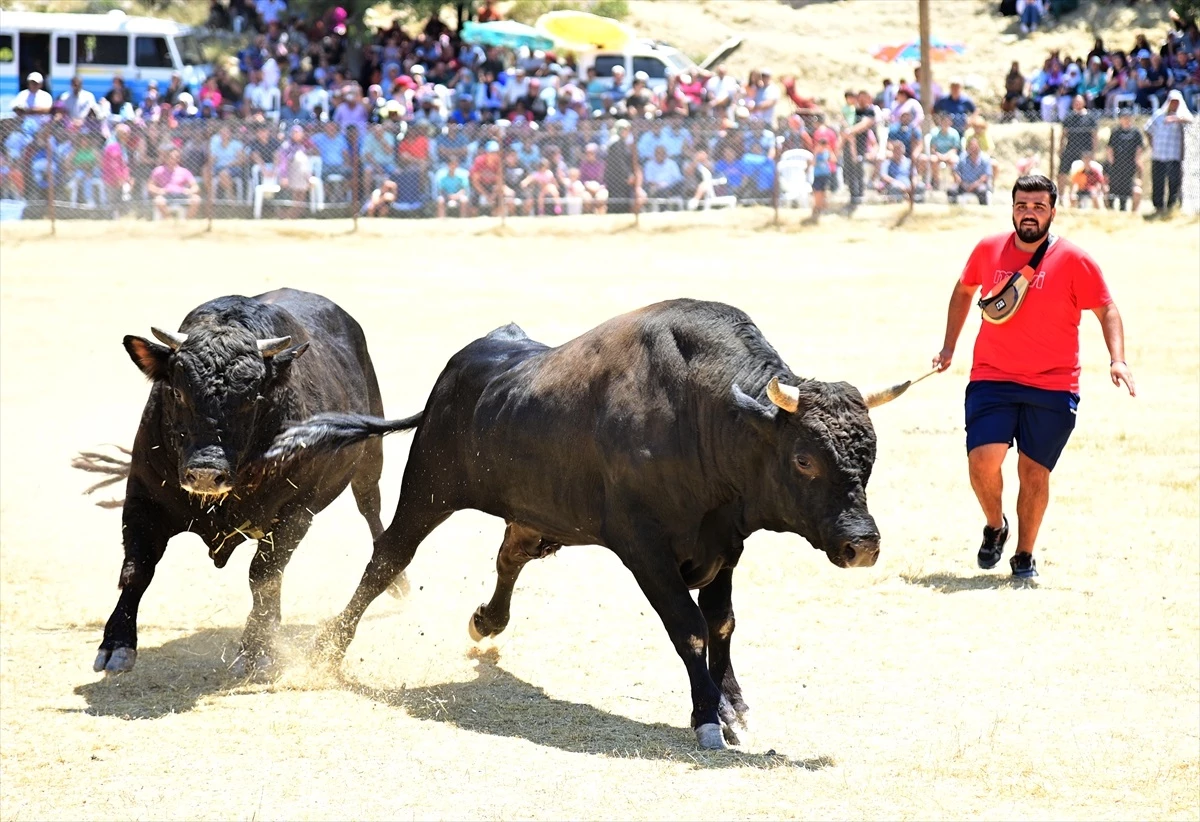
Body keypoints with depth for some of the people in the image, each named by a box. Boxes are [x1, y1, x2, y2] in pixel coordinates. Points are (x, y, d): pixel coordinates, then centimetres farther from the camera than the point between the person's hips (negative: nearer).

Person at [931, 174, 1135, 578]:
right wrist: (949, 346, 20)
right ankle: (995, 526, 14)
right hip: (992, 379, 1)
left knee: (1034, 470, 1)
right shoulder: (988, 250, 3)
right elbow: (963, 290, 21)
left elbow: (1106, 309, -1)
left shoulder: (1073, 260, -5)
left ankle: (1024, 555, 19)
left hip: (1053, 386, -1)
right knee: (982, 459, -15)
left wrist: (1117, 359, -15)